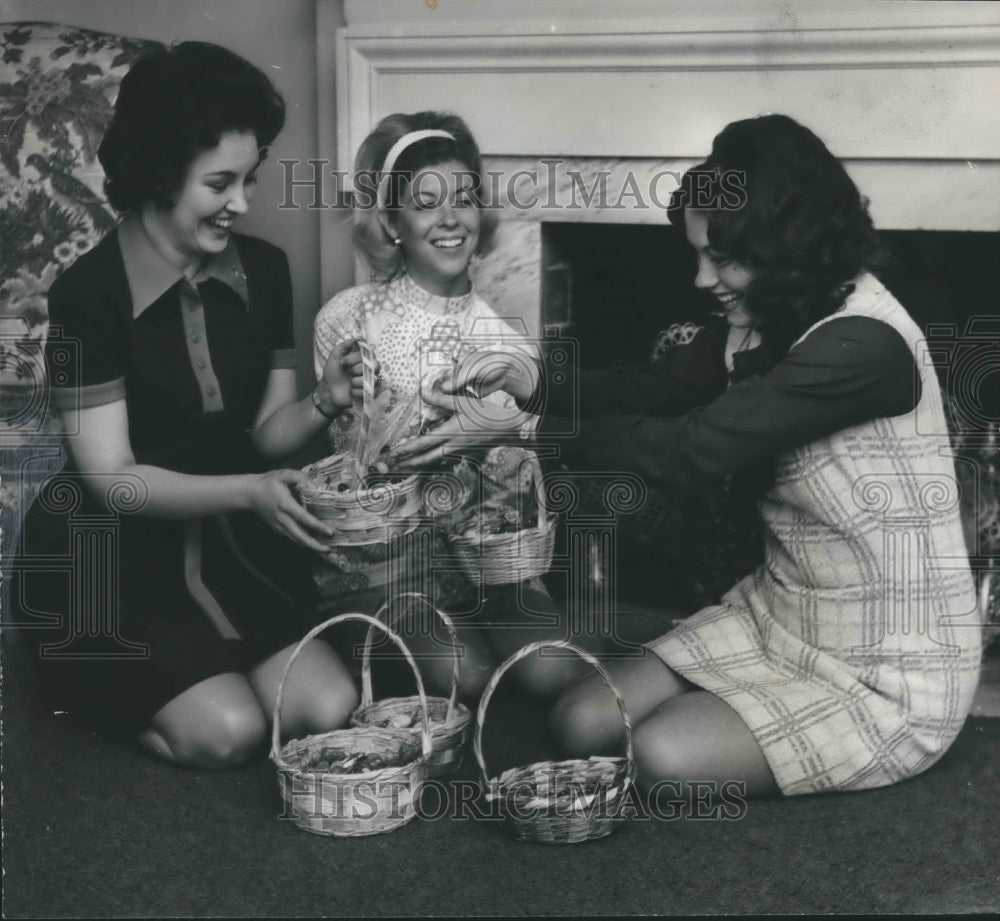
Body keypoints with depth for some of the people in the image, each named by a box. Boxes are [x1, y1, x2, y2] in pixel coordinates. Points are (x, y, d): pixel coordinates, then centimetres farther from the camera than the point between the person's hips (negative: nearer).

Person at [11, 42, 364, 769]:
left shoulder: (263, 270, -3)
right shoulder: (90, 293, -18)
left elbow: (265, 433, 2)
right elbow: (111, 477, -20)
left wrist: (323, 404, -21)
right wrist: (249, 492, -33)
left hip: (229, 543, 5)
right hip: (114, 556, -5)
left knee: (330, 713, -11)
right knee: (228, 733, -17)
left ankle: (157, 682, 15)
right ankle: (93, 685, 13)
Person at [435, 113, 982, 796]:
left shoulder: (862, 346, -26)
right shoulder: (768, 327, 2)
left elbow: (691, 449, -28)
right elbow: (658, 391, 13)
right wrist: (536, 384, -5)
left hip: (890, 669, -8)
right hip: (777, 617, 8)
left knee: (663, 758, -22)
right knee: (583, 723, -3)